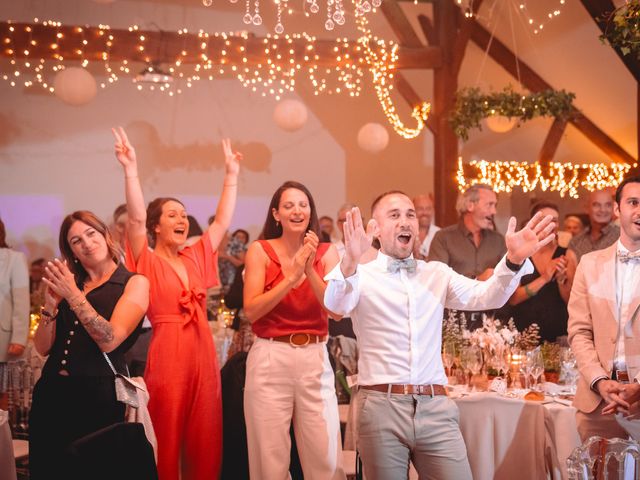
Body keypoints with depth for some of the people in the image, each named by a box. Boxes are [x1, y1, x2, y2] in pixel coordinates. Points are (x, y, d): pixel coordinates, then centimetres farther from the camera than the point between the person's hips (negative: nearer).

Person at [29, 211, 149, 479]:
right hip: (51, 393, 5)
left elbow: (110, 340, -15)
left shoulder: (135, 283, -1)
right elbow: (43, 348, 8)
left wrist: (74, 295, -19)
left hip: (98, 397, -5)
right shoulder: (68, 284, 14)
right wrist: (51, 304, -7)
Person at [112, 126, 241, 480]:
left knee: (205, 442, 5)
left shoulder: (195, 257, 14)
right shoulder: (147, 262, 0)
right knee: (166, 441, 0)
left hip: (202, 355, 5)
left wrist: (231, 174, 16)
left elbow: (222, 221, 17)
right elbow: (136, 219, -14)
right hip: (166, 356, -5)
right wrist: (131, 170, -23)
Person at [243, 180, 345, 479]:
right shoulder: (260, 250, 1)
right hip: (270, 359, -1)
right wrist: (292, 277, -16)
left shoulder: (326, 253, 6)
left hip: (315, 359, 2)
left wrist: (310, 271, -16)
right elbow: (251, 310, -9)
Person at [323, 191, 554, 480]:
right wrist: (349, 263, -39)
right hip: (382, 406, -3)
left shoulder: (437, 273, 15)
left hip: (435, 407, 3)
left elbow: (486, 297, 2)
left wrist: (514, 260, -18)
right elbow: (336, 305, -18)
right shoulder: (362, 276, 2)